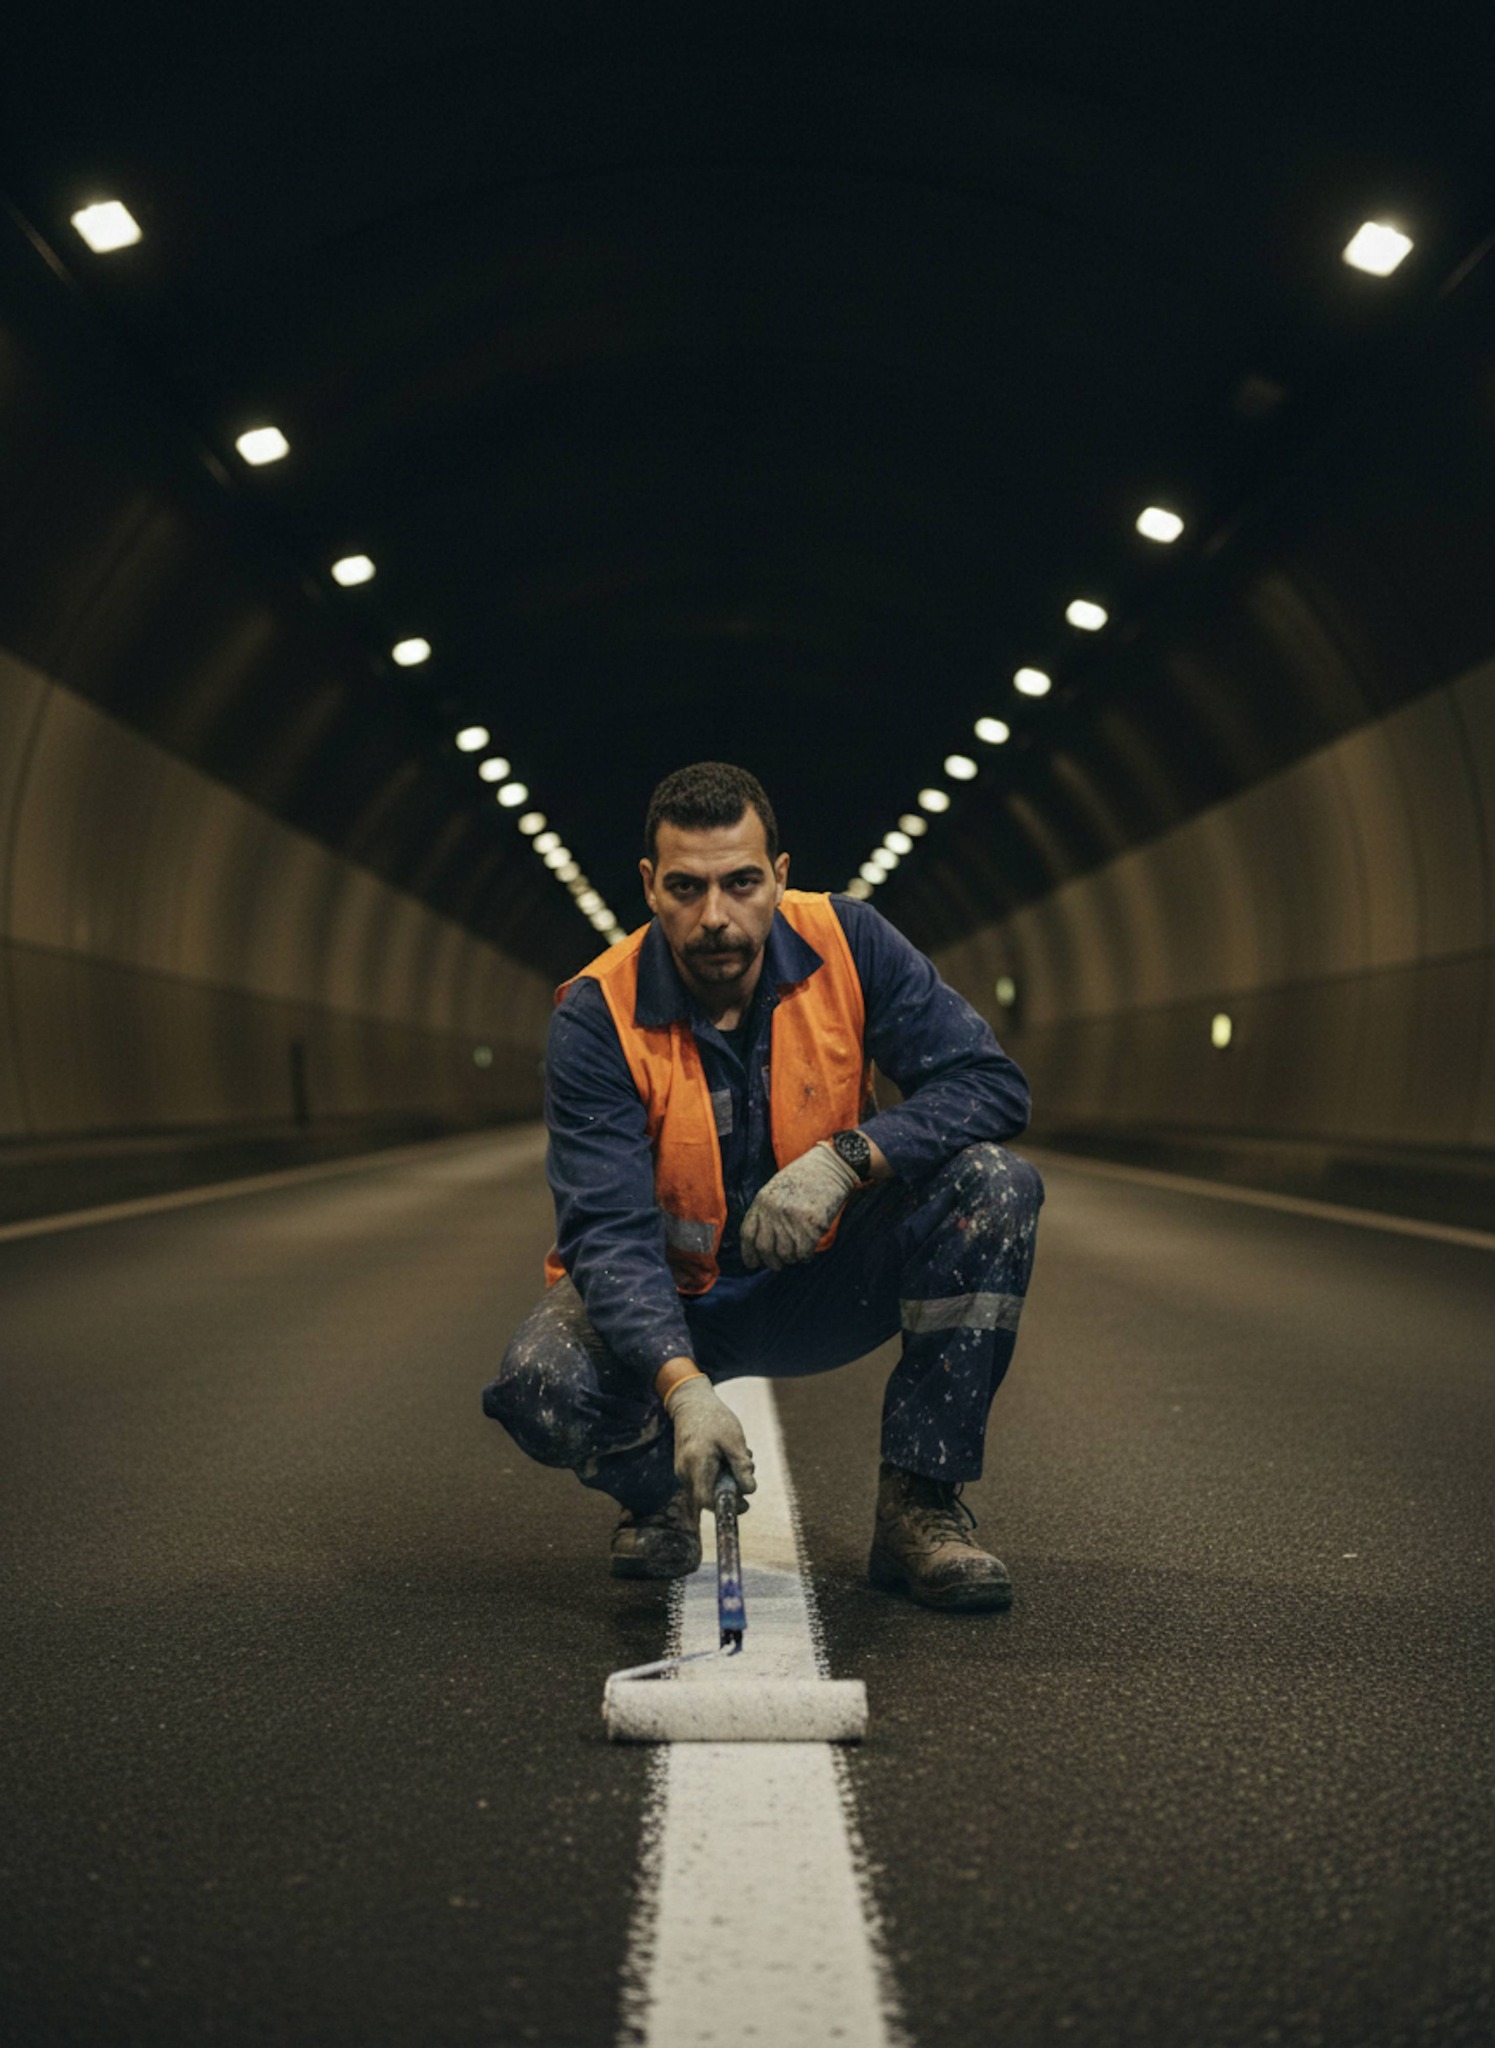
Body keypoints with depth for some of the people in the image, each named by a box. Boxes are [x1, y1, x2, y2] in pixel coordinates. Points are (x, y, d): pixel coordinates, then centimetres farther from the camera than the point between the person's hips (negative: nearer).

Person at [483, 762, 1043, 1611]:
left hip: (823, 1283, 2)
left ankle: (920, 1505, -14)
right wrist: (682, 1385, -46)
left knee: (996, 1185, -23)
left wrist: (848, 1156, -34)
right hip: (669, 1299, -2)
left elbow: (992, 1085, -17)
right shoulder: (598, 1018, -20)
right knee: (542, 1384, -33)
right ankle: (662, 1495, 5)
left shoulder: (847, 944, -13)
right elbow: (610, 1229, -29)